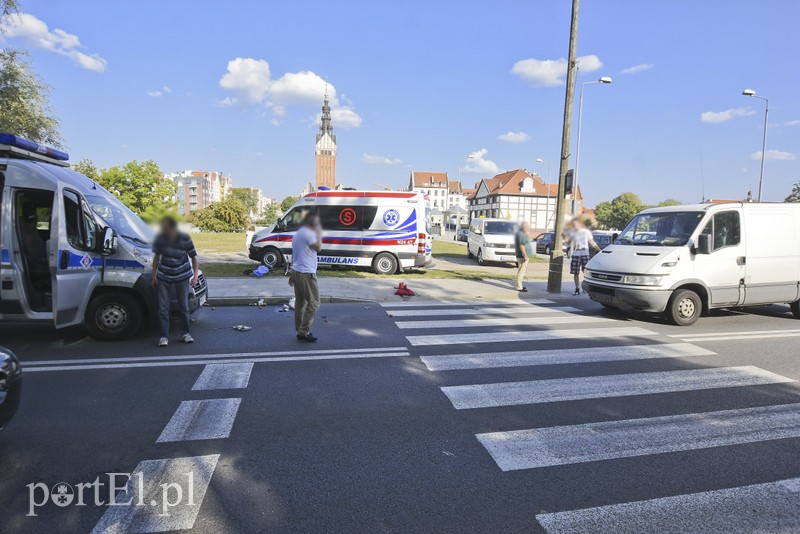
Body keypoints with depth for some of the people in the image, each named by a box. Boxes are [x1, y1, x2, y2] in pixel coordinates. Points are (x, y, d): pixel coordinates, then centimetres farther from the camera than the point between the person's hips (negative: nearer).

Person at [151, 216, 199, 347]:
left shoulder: (185, 239, -16)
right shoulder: (160, 238, -10)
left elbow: (193, 257, -5)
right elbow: (156, 257, 4)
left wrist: (195, 276, -9)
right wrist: (154, 275, 6)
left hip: (182, 277, -1)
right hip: (163, 277, 1)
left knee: (184, 306, 7)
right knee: (163, 308, 0)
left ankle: (185, 333, 20)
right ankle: (164, 336, 9)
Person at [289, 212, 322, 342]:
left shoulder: (297, 233, 17)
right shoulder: (308, 233, -14)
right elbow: (318, 247, -20)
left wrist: (292, 274, 22)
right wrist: (319, 233, -10)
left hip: (296, 272, 10)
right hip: (306, 273, -10)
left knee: (300, 302, 13)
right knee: (313, 303, -4)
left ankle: (300, 330, 18)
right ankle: (303, 332, -4)